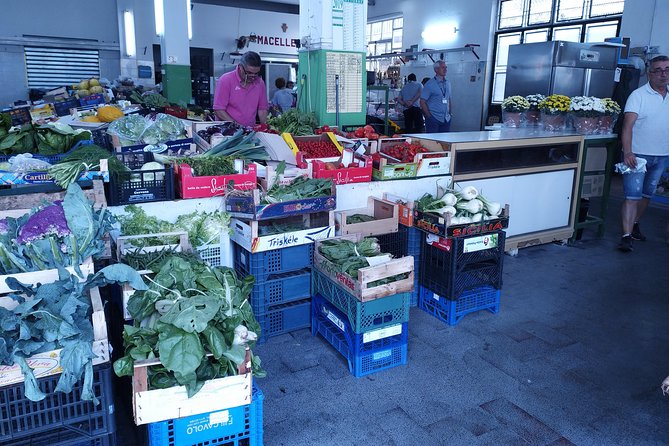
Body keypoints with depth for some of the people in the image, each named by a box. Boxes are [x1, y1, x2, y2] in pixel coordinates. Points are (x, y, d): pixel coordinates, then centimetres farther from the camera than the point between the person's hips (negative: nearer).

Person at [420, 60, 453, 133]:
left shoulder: (448, 83, 14)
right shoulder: (429, 84, -4)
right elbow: (422, 102, -7)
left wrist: (449, 113, 11)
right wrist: (429, 116, -11)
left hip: (446, 119, 6)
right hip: (434, 119, -6)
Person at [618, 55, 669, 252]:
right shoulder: (639, 95, -10)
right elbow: (628, 125, -19)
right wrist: (627, 152, -31)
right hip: (638, 154, -6)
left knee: (647, 195, 16)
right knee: (632, 195, -9)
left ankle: (634, 224, 33)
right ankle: (627, 236, -9)